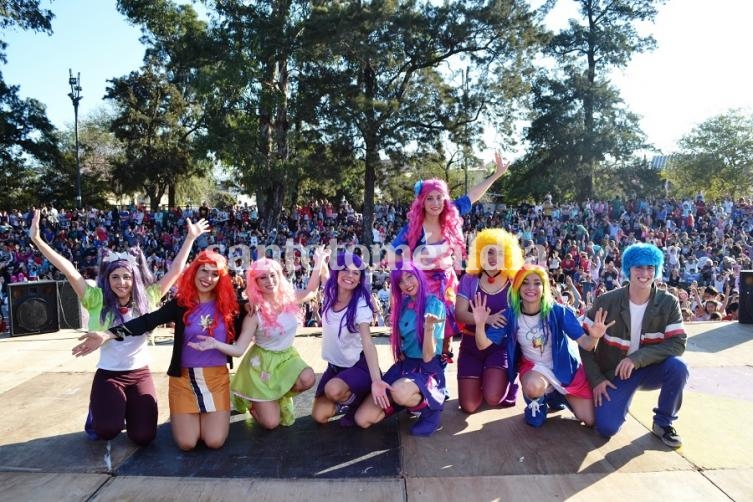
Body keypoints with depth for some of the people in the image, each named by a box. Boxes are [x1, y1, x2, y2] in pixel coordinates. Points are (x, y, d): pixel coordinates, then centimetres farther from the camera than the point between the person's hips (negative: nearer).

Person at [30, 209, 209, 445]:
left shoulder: (147, 299, -1)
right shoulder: (97, 301, -5)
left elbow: (175, 270, -1)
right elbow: (69, 270, -12)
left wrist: (191, 237, -2)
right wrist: (37, 240, -18)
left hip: (140, 374, 1)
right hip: (107, 375, -1)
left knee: (143, 436, -8)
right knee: (108, 429, -25)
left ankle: (129, 410, 27)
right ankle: (97, 412, 13)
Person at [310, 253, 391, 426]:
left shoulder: (361, 305, -25)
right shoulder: (330, 296, -9)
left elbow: (368, 343, -38)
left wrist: (376, 380, -51)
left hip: (358, 366, -6)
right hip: (335, 365, 6)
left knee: (333, 390, -36)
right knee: (319, 416, -6)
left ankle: (356, 403, 0)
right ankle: (347, 398, 25)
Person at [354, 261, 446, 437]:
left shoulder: (434, 305, -13)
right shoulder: (402, 304, 5)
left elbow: (428, 357, -18)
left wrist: (429, 327, -34)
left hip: (428, 370, -6)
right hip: (403, 366, 6)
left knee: (399, 392, -41)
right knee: (362, 419, -8)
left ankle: (430, 409, -8)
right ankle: (411, 400, 14)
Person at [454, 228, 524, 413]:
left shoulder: (513, 282, -4)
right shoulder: (469, 280, -3)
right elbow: (459, 314, -11)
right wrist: (487, 319, -26)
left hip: (501, 345, -1)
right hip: (472, 344, 1)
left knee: (493, 399, -20)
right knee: (468, 406, -2)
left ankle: (506, 380, 16)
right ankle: (481, 380, 32)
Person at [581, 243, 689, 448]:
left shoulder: (669, 303, -10)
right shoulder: (607, 301, -13)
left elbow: (678, 343, -18)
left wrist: (637, 358, -30)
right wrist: (596, 379, -13)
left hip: (651, 369, 2)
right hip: (615, 372, -1)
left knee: (678, 367, -31)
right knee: (606, 427, -19)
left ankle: (663, 423, -6)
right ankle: (618, 400, 17)